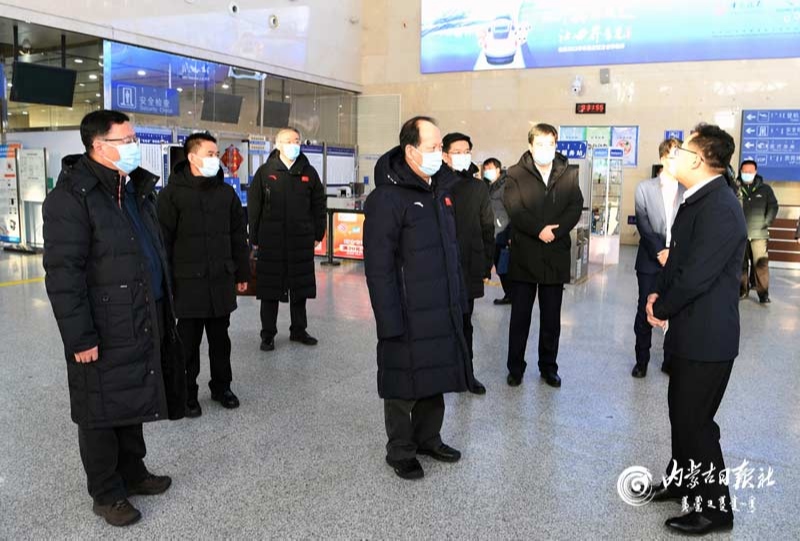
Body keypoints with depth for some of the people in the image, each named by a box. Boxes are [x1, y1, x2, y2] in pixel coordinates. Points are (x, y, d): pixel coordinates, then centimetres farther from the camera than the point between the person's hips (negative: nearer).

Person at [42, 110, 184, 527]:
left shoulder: (137, 188, 13)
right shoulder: (72, 195, -15)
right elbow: (63, 273, -18)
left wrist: (164, 310, 18)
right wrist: (79, 336, -20)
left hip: (145, 322, 8)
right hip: (105, 330, -8)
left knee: (131, 401, 20)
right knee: (102, 412, 7)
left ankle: (132, 473, 37)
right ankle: (106, 494, 23)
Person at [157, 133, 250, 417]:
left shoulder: (226, 193, 8)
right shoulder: (172, 193, -5)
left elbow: (238, 237, 12)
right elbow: (163, 240, -6)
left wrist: (242, 273, 11)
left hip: (221, 280, 4)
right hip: (188, 281, -4)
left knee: (220, 338, 15)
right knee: (189, 341, 7)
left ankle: (222, 386, 31)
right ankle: (187, 393, 21)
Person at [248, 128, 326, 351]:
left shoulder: (308, 173, 7)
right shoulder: (265, 172, 1)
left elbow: (318, 205, 10)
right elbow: (253, 207, 1)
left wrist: (318, 234, 6)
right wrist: (254, 238, -2)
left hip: (301, 242, 2)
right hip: (271, 242, -2)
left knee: (301, 289, 10)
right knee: (270, 289, 4)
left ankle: (298, 330, 25)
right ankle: (268, 334, 15)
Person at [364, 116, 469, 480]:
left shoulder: (442, 188, 11)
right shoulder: (388, 197, -15)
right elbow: (378, 265, -18)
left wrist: (458, 299, 16)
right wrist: (390, 321, -20)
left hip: (443, 311, 8)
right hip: (408, 315, -7)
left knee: (436, 377, 19)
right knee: (404, 384, 7)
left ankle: (428, 438, 37)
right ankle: (401, 451, 25)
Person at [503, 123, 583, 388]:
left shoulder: (569, 174, 7)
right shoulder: (515, 175, 1)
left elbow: (575, 208, -3)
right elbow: (514, 210, -10)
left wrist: (555, 231, -16)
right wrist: (539, 230, -19)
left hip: (555, 257, 2)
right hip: (524, 256, -2)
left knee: (551, 317, 11)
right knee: (520, 316, 7)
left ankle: (548, 367, 24)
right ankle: (515, 368, 18)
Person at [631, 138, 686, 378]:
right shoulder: (645, 188, 3)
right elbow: (643, 224, -4)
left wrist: (673, 252, -14)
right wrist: (659, 252, -14)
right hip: (650, 261, 0)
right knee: (645, 312, 5)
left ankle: (671, 361, 18)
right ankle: (641, 360, 17)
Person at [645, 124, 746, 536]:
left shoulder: (719, 207, -23)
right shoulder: (698, 199, 9)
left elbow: (696, 276, -25)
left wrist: (661, 308, -10)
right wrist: (660, 294, 2)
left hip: (707, 334, -10)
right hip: (692, 330, 10)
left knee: (695, 419, 1)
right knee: (681, 409, 21)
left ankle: (714, 506, 18)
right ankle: (682, 479, 39)